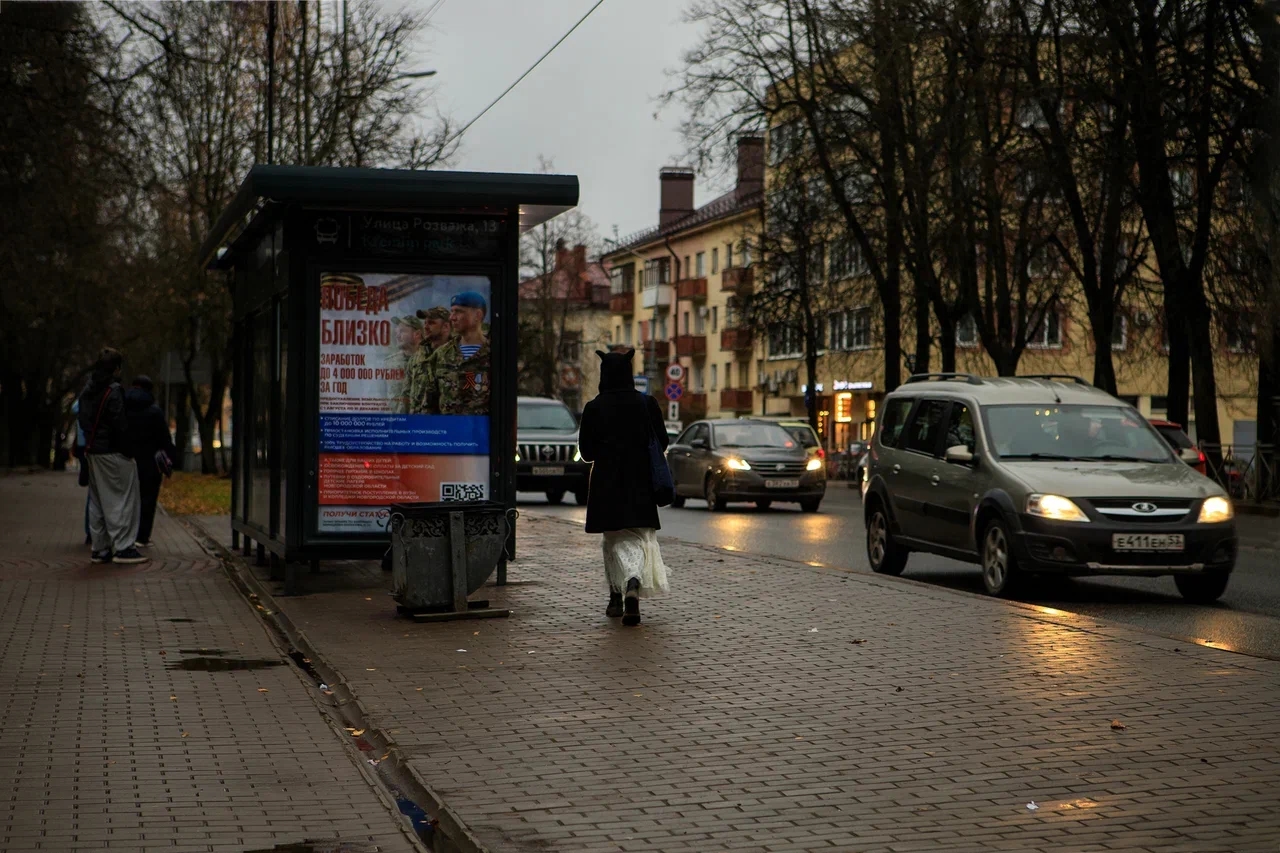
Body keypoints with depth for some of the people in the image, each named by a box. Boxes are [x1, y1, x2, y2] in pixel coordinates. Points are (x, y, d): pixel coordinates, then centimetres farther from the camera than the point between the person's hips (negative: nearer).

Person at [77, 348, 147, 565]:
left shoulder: (86, 391, 13)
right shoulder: (113, 391, -15)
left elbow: (83, 420, 18)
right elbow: (120, 425, -20)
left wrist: (89, 444, 19)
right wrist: (128, 450, -14)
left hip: (92, 451, 9)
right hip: (113, 453, -9)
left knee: (98, 501, 13)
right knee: (123, 498, -3)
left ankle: (100, 548, 15)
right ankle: (123, 548, -5)